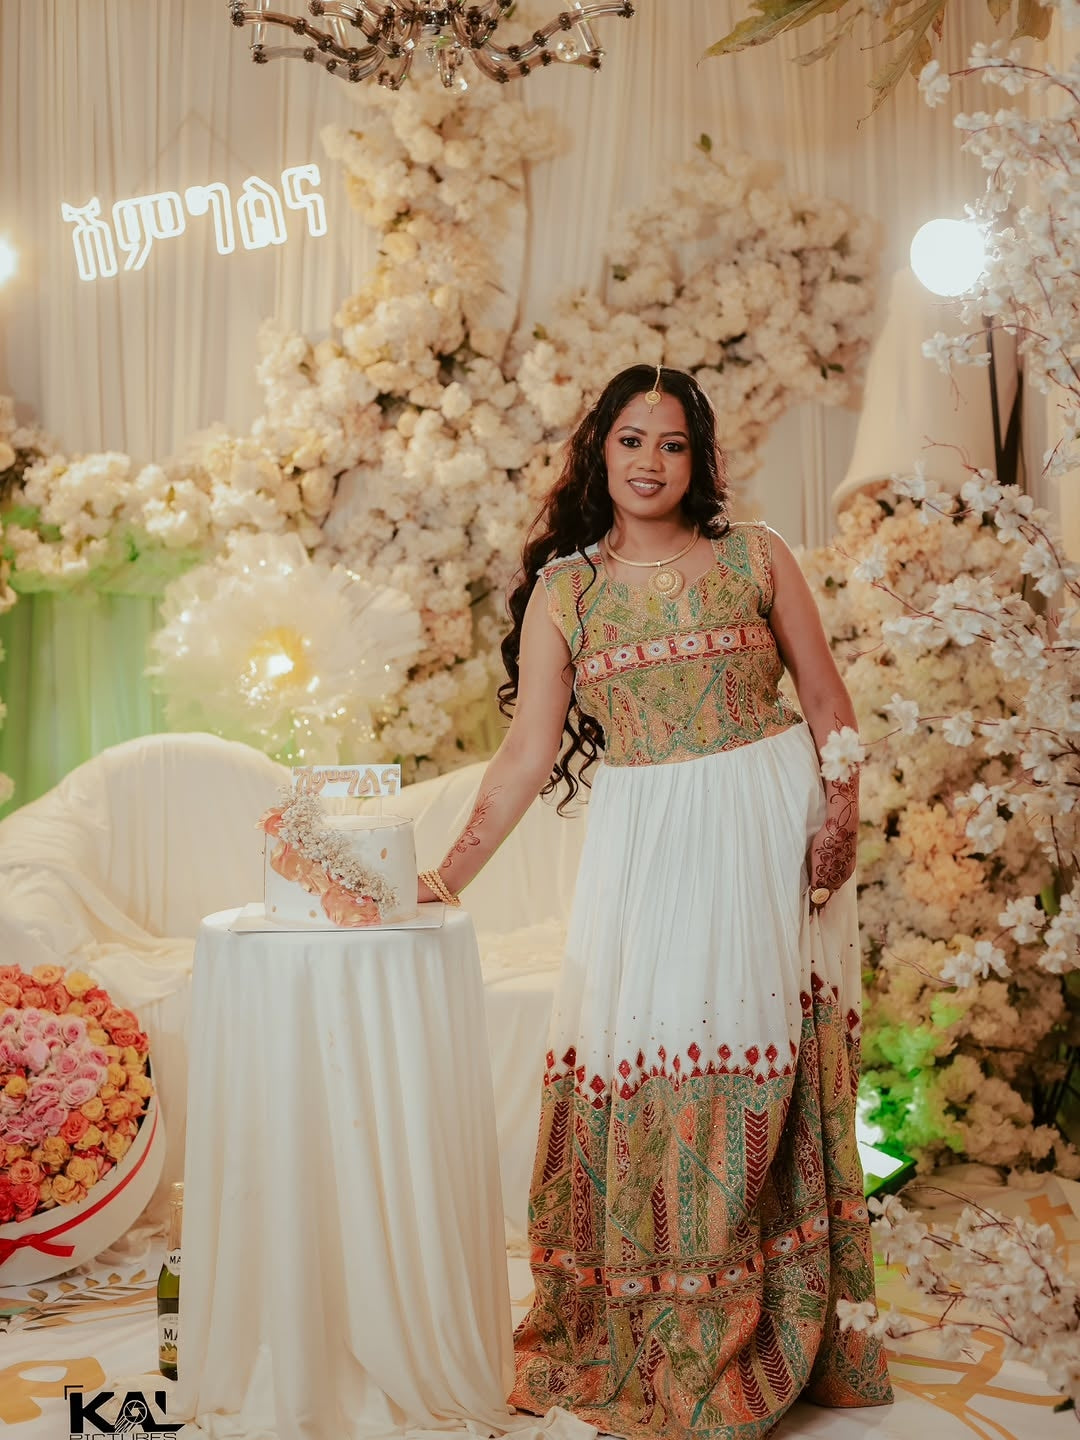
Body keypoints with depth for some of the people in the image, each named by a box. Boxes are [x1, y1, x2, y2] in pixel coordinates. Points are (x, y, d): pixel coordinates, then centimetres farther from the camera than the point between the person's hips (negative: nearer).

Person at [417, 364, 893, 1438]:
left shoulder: (756, 558, 4)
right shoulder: (562, 592, 6)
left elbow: (827, 699, 7)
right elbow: (530, 750, 4)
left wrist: (842, 810, -8)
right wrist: (451, 870, -3)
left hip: (768, 833, 0)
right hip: (646, 848, 1)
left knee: (758, 1078, 2)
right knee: (642, 1071, -2)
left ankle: (769, 1337, 16)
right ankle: (648, 1342, 13)